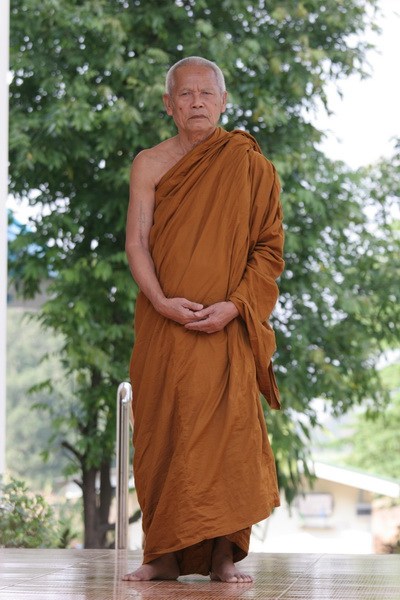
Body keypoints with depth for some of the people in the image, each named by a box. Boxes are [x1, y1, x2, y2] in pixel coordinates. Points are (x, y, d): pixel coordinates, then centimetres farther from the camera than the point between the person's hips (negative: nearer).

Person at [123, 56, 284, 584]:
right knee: (161, 431, 0)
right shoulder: (150, 164, 8)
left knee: (226, 430, -8)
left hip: (227, 325, -2)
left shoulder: (249, 165, 4)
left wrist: (232, 306, -12)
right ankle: (165, 554, 7)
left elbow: (269, 248, 1)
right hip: (163, 321, 2)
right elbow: (136, 242, 1)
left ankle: (225, 556, -3)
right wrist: (163, 302, -14)